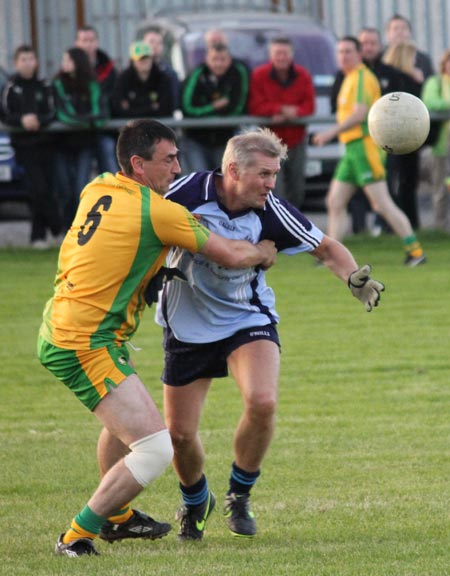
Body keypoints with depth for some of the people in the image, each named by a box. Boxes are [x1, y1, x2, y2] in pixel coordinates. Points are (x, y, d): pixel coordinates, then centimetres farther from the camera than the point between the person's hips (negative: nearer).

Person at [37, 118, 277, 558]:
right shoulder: (157, 212, -16)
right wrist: (263, 253, 12)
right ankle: (76, 538, -9)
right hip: (85, 345, -10)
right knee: (156, 449, -14)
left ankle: (116, 517, 51)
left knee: (123, 420, 34)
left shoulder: (97, 189, 8)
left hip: (59, 328, 10)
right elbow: (230, 255, -9)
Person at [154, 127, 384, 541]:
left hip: (248, 321, 0)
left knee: (262, 402, -27)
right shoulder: (189, 192, -20)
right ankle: (195, 502, 37)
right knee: (179, 433, 2)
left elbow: (326, 247, -4)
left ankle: (239, 497, 0)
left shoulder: (271, 213, -16)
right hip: (188, 329, 0)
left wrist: (354, 277, -23)